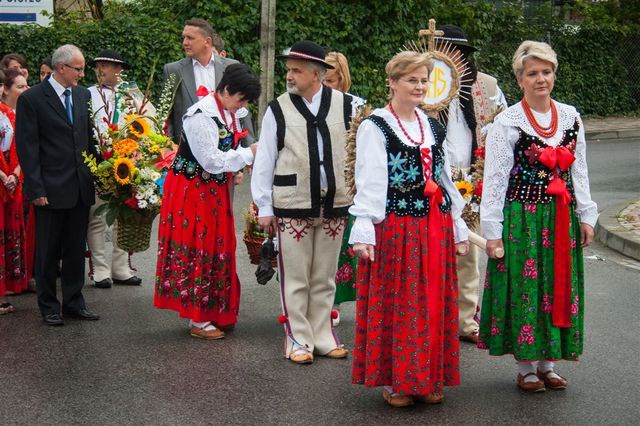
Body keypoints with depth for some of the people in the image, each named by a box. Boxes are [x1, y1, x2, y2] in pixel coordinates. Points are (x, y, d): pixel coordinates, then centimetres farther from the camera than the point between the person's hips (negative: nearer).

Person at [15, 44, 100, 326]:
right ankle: (48, 306, 16)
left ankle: (74, 303, 22)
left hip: (81, 187, 5)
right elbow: (27, 147, -10)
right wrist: (36, 189, -14)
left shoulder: (83, 96, 10)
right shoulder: (32, 99, -8)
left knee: (76, 249, 12)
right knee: (48, 251, 5)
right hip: (51, 190, -5)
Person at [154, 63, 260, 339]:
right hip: (192, 192, -8)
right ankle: (198, 321, 8)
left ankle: (214, 314, 23)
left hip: (215, 191, 9)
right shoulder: (200, 116, -21)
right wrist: (248, 154, -16)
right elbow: (212, 161, -23)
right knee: (196, 250, -1)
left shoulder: (229, 114, 6)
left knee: (218, 250, 12)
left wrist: (239, 166, -3)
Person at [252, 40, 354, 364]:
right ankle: (299, 340, 13)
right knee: (295, 278, 3)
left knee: (324, 277, 11)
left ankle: (323, 337, 22)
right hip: (292, 205, -1)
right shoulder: (278, 110, 0)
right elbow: (264, 161, 2)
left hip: (335, 204, 2)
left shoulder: (345, 105, 3)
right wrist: (264, 207, 0)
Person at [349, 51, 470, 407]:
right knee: (396, 304, 0)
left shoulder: (433, 127, 15)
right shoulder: (375, 127, -5)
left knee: (434, 304, 9)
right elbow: (370, 182, -13)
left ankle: (428, 378, 20)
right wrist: (363, 230, -21)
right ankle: (394, 380, 12)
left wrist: (458, 226, 18)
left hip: (434, 229, 6)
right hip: (395, 228, -6)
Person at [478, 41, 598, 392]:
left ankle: (547, 363, 22)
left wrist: (585, 216, 9)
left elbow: (579, 171, 13)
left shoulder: (570, 117, 7)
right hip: (522, 216, -5)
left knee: (560, 286, 9)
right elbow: (494, 179, -7)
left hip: (562, 217, 5)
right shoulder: (507, 122, -7)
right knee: (524, 288, 1)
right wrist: (492, 231, -9)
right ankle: (526, 367, 13)